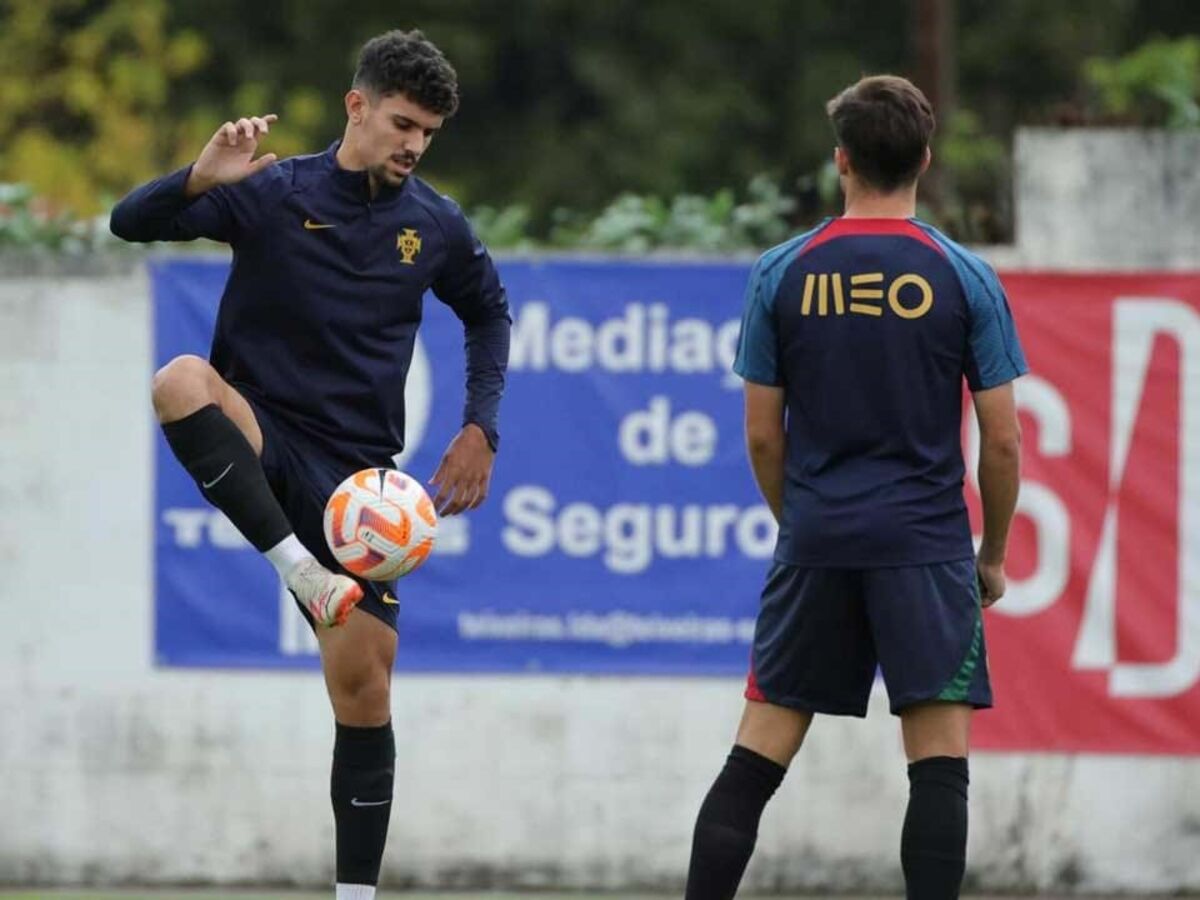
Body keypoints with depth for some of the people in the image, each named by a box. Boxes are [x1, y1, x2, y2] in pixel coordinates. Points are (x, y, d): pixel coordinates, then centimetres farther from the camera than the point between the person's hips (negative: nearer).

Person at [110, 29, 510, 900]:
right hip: (258, 444, -2)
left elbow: (489, 312, 23)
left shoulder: (436, 225, 4)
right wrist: (200, 180, -34)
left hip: (354, 473, 2)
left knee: (364, 690, -3)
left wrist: (480, 429, 11)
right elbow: (131, 223, -14)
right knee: (181, 380, -36)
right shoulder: (272, 194, -6)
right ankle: (301, 569, -39)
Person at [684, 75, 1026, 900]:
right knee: (940, 762, -2)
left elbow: (763, 435, 5)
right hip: (927, 546, -2)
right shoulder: (963, 278, -3)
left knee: (758, 756, 6)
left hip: (816, 544, 2)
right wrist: (993, 554, 11)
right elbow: (1001, 440, -2)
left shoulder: (783, 273, 2)